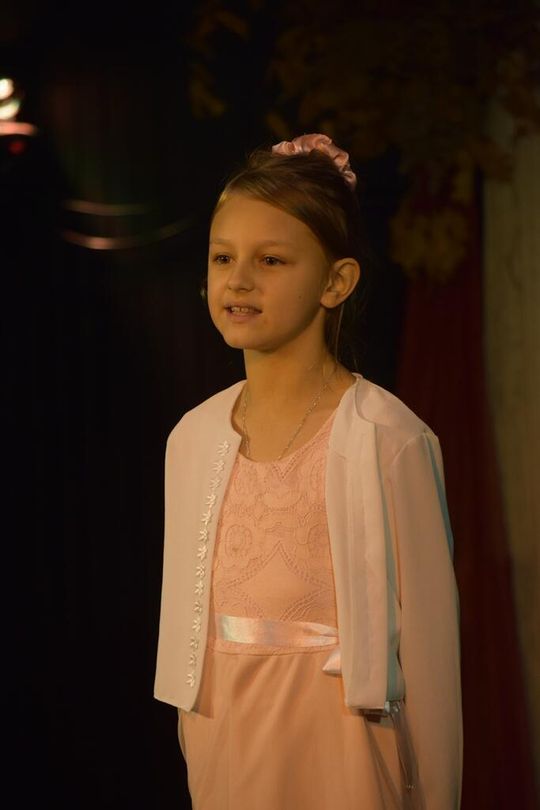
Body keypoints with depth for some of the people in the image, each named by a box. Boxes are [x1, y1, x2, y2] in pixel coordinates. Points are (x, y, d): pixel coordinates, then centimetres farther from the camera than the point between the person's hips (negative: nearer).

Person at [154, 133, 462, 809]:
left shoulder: (386, 439, -13)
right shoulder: (192, 438, 3)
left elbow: (428, 640, -11)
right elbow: (187, 623, 10)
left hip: (336, 750, -5)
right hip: (221, 751, 5)